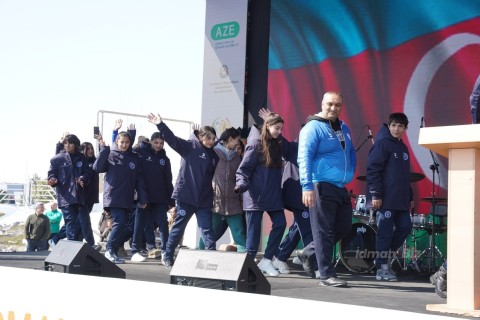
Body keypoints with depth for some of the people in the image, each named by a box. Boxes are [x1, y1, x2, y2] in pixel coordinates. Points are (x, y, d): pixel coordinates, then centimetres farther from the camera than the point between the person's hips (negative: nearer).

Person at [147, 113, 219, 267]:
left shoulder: (213, 155, 12)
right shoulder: (189, 146, -3)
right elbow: (173, 139, -14)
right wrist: (160, 125, -27)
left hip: (204, 199, 4)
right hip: (186, 195, -4)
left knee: (207, 230, 1)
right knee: (178, 227, 6)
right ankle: (167, 256, 20)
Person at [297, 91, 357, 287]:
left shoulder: (344, 128, 17)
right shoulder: (313, 128, -8)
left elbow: (352, 154, 29)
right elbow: (304, 158, -15)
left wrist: (350, 173, 16)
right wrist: (307, 186, -22)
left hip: (341, 188, 8)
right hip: (321, 187, -8)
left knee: (344, 228, 12)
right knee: (324, 231, -4)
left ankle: (309, 254, 28)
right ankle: (326, 275, 1)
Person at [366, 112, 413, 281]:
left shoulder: (403, 148, 18)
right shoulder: (382, 144, -7)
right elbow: (372, 170, -15)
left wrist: (410, 197, 19)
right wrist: (375, 195, -20)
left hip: (400, 200, 8)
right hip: (385, 199, -8)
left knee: (405, 226, 6)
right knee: (385, 232, -4)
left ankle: (385, 256, 19)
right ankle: (382, 268, 3)